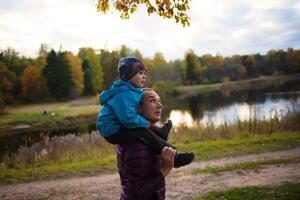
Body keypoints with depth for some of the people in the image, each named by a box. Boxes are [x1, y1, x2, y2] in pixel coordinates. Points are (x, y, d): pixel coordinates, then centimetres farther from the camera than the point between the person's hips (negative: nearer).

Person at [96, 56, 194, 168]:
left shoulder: (132, 91, 10)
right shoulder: (123, 95, -24)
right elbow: (128, 118, -30)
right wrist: (146, 123, -17)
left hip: (120, 128, 11)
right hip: (113, 132, -11)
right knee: (144, 133, -21)